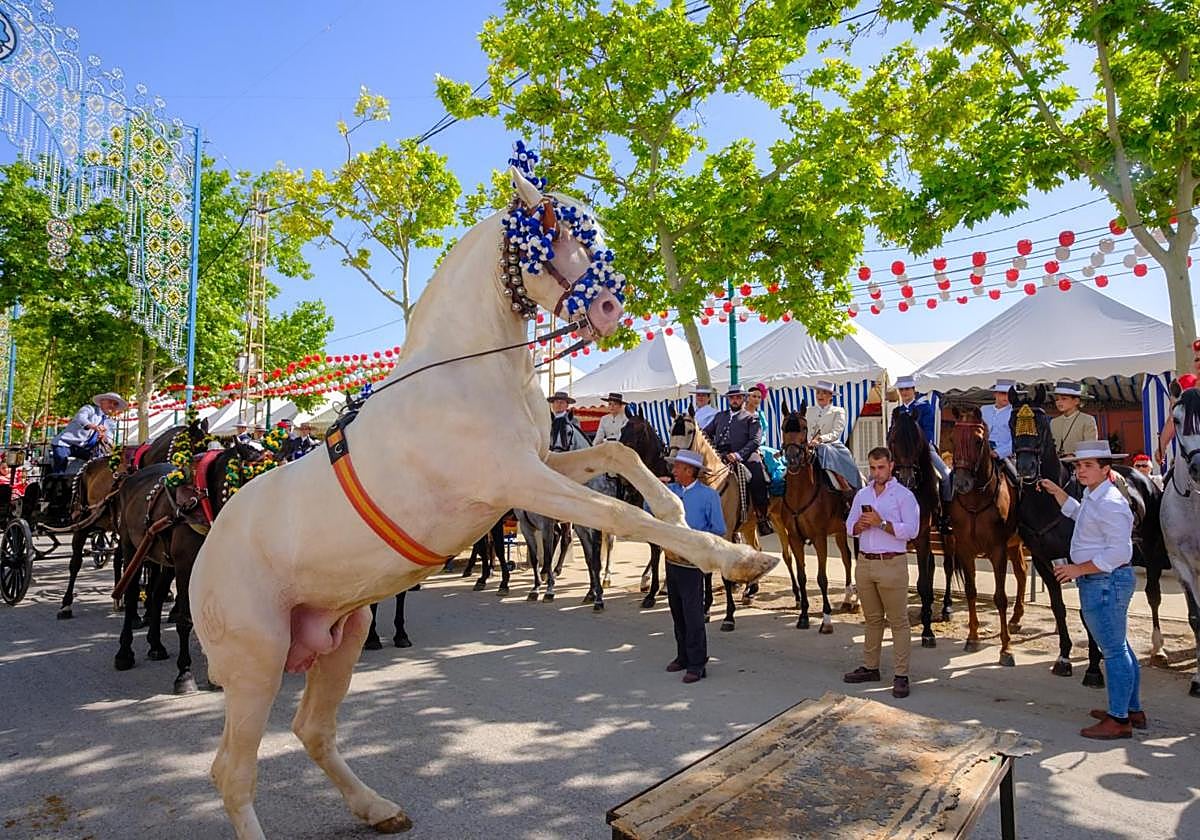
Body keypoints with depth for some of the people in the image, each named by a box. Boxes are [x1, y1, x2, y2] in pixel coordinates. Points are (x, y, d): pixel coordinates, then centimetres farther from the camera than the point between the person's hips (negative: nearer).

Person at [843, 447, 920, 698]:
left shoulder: (904, 495, -4)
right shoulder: (862, 495, 13)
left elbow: (911, 529, -13)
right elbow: (850, 526, 13)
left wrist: (881, 523, -21)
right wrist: (861, 525, -9)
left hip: (892, 564, -5)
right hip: (864, 563, 6)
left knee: (898, 621, 0)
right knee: (872, 619, 15)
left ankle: (901, 675, 5)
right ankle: (870, 667, 24)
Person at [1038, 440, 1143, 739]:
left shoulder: (1109, 503, -20)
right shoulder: (1093, 498, 12)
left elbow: (1119, 552, -25)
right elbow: (1078, 513, 36)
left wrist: (1079, 569, -21)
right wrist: (1056, 492, 27)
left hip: (1105, 583, -11)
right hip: (1099, 583, 11)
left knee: (1113, 650, -2)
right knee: (1119, 647, 18)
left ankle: (1119, 720, 7)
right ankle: (1133, 709, 31)